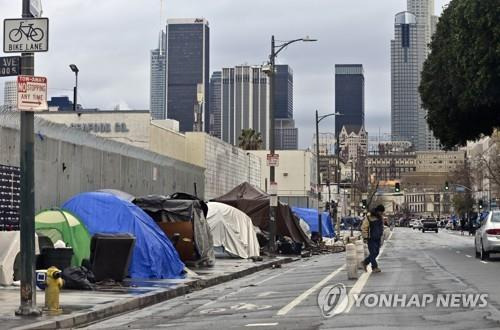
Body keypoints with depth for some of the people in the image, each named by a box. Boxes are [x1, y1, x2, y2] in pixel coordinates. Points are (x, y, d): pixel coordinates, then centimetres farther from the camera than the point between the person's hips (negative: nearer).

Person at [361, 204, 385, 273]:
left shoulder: (381, 217, 5)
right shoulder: (369, 218, -16)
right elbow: (364, 228, -12)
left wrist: (381, 235, 18)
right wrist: (365, 238, -13)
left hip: (378, 238, 7)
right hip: (371, 239, -7)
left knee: (376, 253, 8)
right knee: (373, 252, -7)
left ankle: (365, 262, 24)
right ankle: (374, 267, -2)